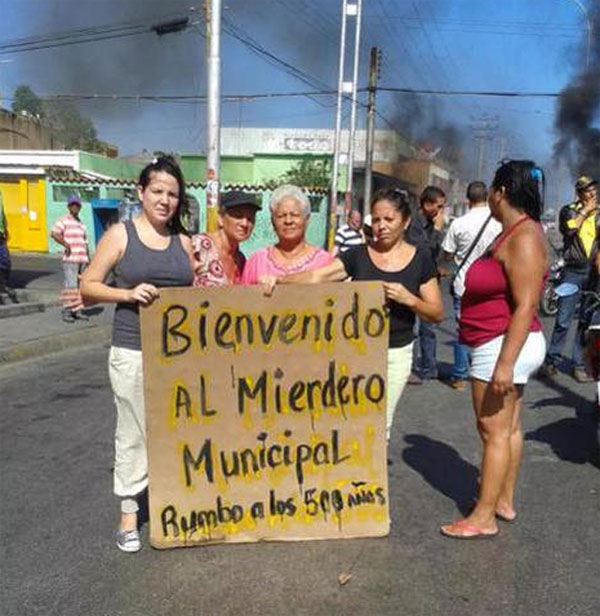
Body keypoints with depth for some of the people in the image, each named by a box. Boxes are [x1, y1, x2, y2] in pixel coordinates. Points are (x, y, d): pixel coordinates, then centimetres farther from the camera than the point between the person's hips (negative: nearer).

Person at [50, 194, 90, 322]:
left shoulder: (81, 223, 21)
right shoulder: (64, 220, -1)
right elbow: (54, 233, -17)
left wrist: (88, 258, 18)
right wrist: (65, 244, -24)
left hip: (82, 259, 7)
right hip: (70, 259, -7)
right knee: (71, 286, -12)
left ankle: (77, 310, 16)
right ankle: (66, 313, -7)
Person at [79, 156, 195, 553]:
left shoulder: (183, 241, 10)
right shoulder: (120, 235, -1)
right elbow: (88, 288, -2)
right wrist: (128, 293, -18)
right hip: (133, 352, -3)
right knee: (134, 432, 4)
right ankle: (129, 512, 19)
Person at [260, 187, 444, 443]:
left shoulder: (420, 259, -1)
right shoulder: (358, 255, 0)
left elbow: (437, 314, 0)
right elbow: (315, 276, -11)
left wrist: (409, 299, -18)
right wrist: (278, 280, -27)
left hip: (397, 353, 0)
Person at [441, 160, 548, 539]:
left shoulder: (523, 238, -18)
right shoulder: (516, 233, 13)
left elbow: (525, 307, -24)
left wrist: (505, 363, -26)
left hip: (504, 346, -10)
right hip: (506, 346, 10)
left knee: (494, 431, -4)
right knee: (509, 428, 16)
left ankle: (484, 518, 5)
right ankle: (504, 501, 27)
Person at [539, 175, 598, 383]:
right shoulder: (568, 210, 6)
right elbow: (569, 229, -13)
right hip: (573, 271, -2)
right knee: (563, 319, -2)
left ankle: (580, 365, 13)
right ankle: (552, 362, 8)